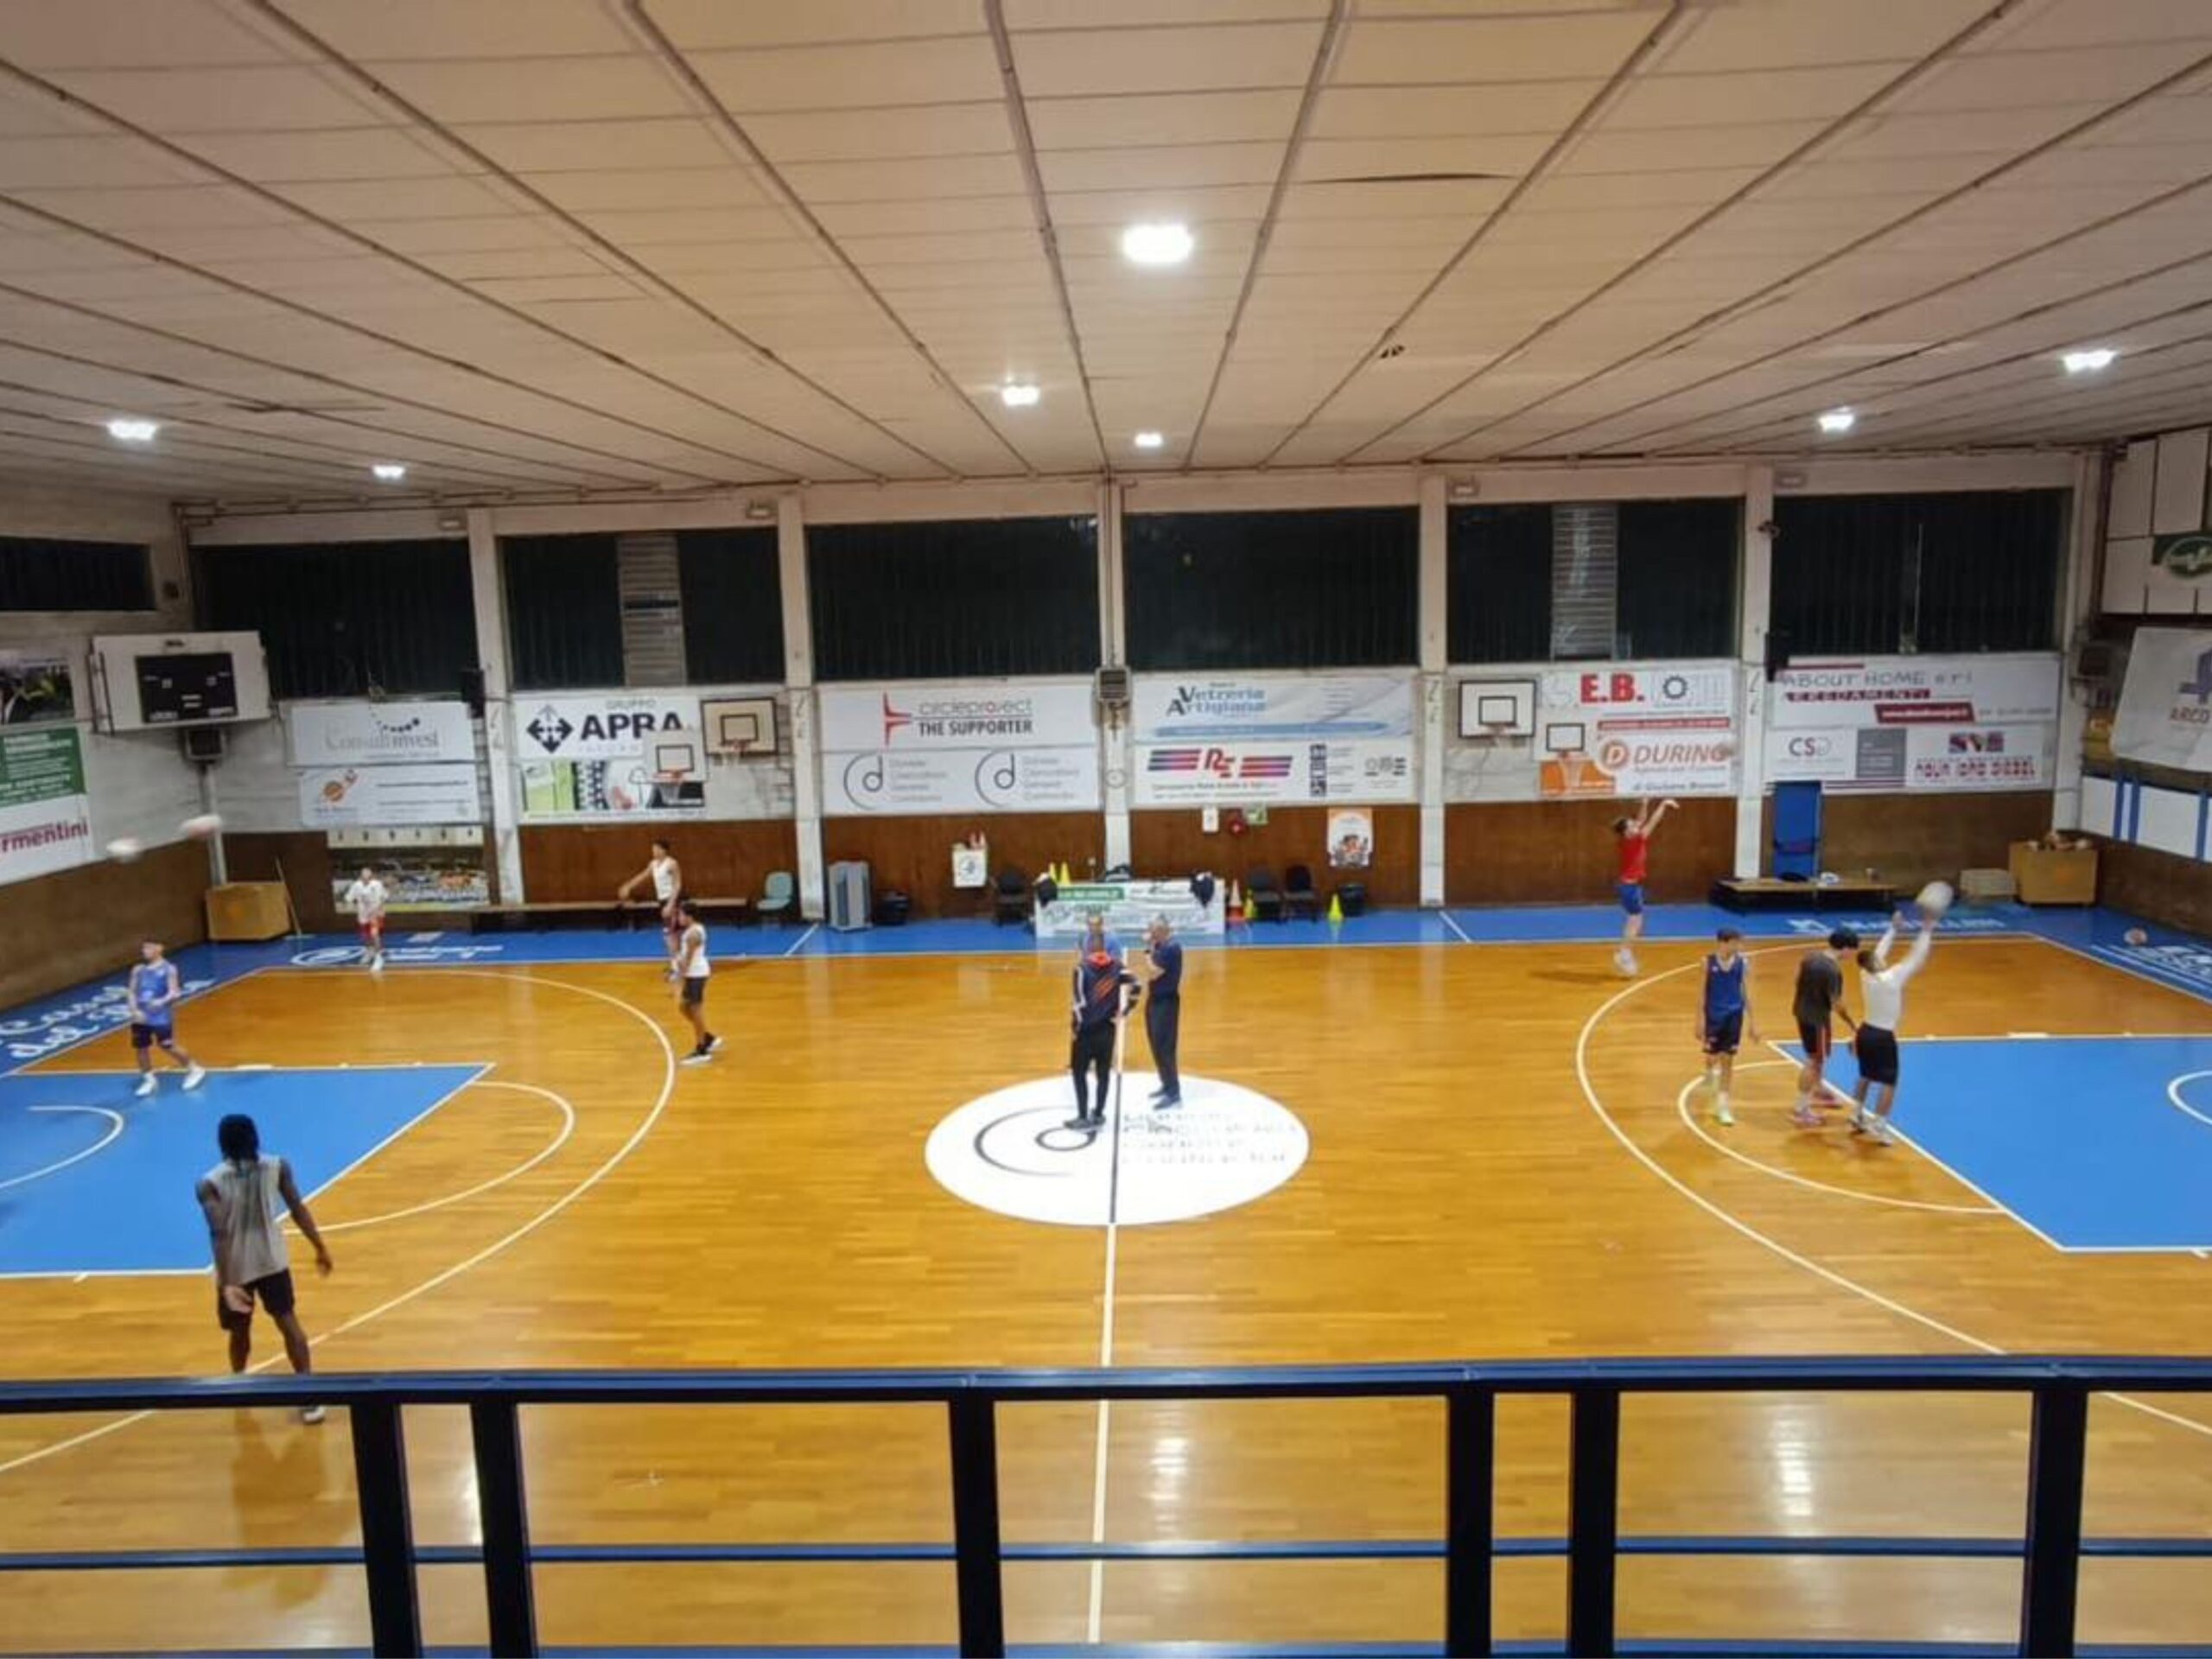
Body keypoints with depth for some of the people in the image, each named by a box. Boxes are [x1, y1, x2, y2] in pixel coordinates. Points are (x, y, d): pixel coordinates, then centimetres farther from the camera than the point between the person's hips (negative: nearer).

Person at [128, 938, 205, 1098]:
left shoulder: (168, 969, -9)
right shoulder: (138, 970, 6)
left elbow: (173, 992, -14)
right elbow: (132, 992, 6)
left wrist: (162, 1001, -34)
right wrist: (135, 1010, -9)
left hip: (162, 1017, -5)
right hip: (141, 1017, 5)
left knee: (168, 1047, 1)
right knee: (141, 1048, 10)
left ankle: (195, 1069, 19)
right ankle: (148, 1080, 27)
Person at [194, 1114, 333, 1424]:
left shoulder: (209, 1184, -12)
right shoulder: (277, 1168, -5)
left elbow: (218, 1233, -20)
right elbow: (298, 1210, -3)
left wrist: (224, 1280, -24)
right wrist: (320, 1248, 7)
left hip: (235, 1267, -1)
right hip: (272, 1260, 1)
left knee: (239, 1331, 20)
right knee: (288, 1322, 4)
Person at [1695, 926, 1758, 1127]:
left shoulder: (1742, 963, -4)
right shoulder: (1708, 962, -9)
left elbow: (1746, 993, 1)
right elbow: (1702, 992, -5)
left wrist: (1753, 1022, 1)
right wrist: (1700, 1020, -7)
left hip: (1734, 1015, 1)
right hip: (1713, 1015, -1)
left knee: (1728, 1060, 3)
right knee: (1712, 1056, 8)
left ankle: (1722, 1104, 9)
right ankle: (1711, 1072, 45)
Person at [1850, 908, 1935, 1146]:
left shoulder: (1866, 976, -5)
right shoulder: (1893, 977, -21)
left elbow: (1879, 951, 10)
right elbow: (1916, 959, -14)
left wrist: (1893, 928, 17)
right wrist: (1927, 931, -7)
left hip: (1865, 1031, 7)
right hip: (1883, 1036, -7)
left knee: (1865, 1076, 21)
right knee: (1889, 1083, 2)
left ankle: (1857, 1118, 28)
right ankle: (1879, 1128, 1)